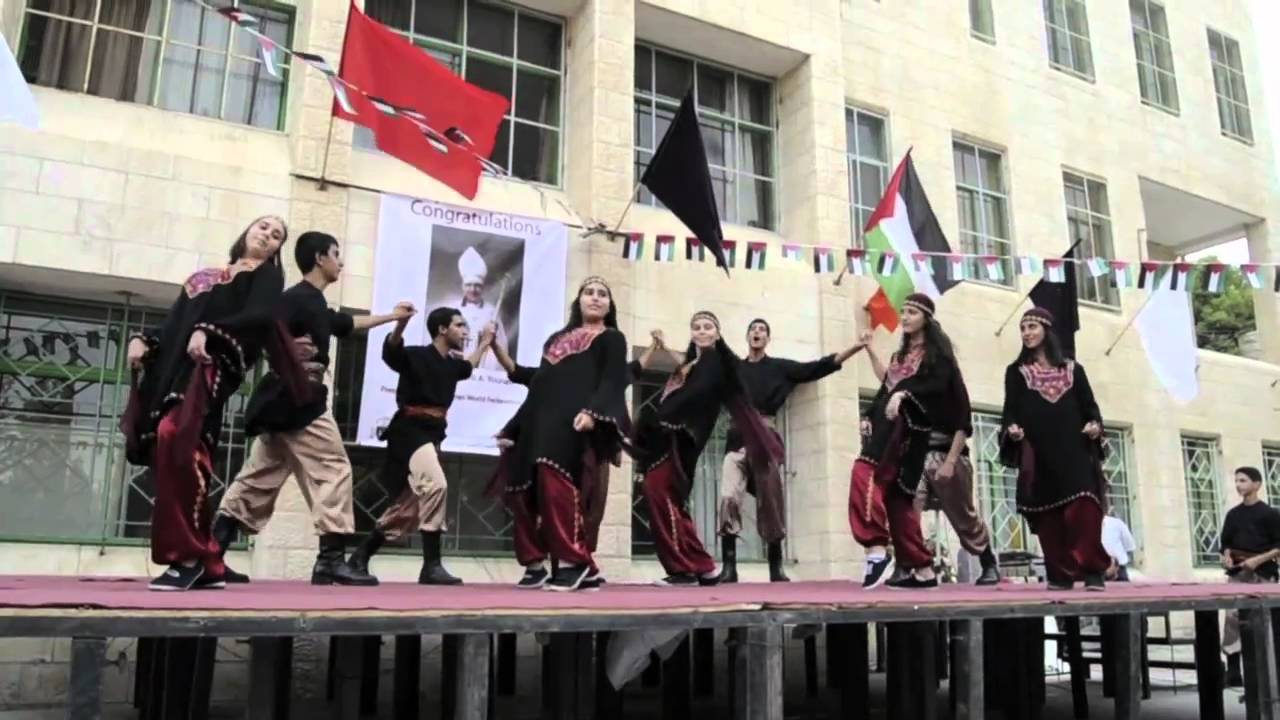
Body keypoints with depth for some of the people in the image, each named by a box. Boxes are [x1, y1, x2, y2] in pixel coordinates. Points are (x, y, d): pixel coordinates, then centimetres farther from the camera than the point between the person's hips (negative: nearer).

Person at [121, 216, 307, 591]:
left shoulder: (267, 275, 13)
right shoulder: (205, 277, 29)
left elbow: (259, 316, -6)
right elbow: (173, 322, 22)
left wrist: (208, 331, -18)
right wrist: (142, 340, 3)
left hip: (214, 365, -6)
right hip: (172, 368, 6)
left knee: (174, 435, -28)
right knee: (166, 451, -3)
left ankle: (189, 557, -21)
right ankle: (208, 566, 2)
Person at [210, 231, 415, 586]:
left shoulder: (315, 305, 20)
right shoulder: (297, 298, -11)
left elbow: (348, 323, 36)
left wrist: (392, 315, 42)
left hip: (289, 401, 10)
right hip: (296, 400, -10)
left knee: (258, 479, 10)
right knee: (333, 471, -7)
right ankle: (331, 559, -5)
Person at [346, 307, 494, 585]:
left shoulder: (450, 365, 14)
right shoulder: (416, 356, -9)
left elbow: (468, 367, 36)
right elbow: (391, 351, -28)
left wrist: (484, 343, 39)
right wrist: (401, 323, -46)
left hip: (432, 434, 9)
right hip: (410, 433, -9)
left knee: (409, 506, 12)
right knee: (435, 486, -28)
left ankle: (360, 557, 26)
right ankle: (431, 566, -24)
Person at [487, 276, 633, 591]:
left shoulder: (612, 339, 14)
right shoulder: (558, 338, 31)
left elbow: (612, 384, -2)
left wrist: (591, 412, -21)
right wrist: (501, 354, 25)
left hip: (574, 423, -6)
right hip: (540, 423, 7)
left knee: (557, 485, -23)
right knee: (523, 491, 0)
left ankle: (573, 562, -18)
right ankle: (535, 565, 8)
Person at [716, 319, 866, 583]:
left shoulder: (780, 367, 11)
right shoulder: (734, 368, 16)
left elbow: (818, 367, 6)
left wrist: (858, 347, -2)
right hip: (738, 437, 1)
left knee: (770, 502, 1)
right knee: (729, 497, -14)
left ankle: (776, 568, 11)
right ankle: (728, 566, -13)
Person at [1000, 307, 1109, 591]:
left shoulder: (1073, 369, 15)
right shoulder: (1016, 371, 13)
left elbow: (1089, 405, 10)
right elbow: (1010, 410, 5)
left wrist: (1095, 425, -11)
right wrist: (1011, 428, -16)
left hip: (1074, 453, 0)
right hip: (1038, 456, 0)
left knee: (1084, 510, -13)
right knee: (1048, 515, -3)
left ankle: (1092, 571, -8)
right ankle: (1060, 574, 3)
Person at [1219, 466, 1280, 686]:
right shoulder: (1233, 514, 12)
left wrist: (1259, 559, -17)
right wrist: (1226, 556, -1)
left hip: (1261, 575, -4)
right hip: (1237, 575, 4)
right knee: (1232, 619, -6)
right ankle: (1233, 673, -4)